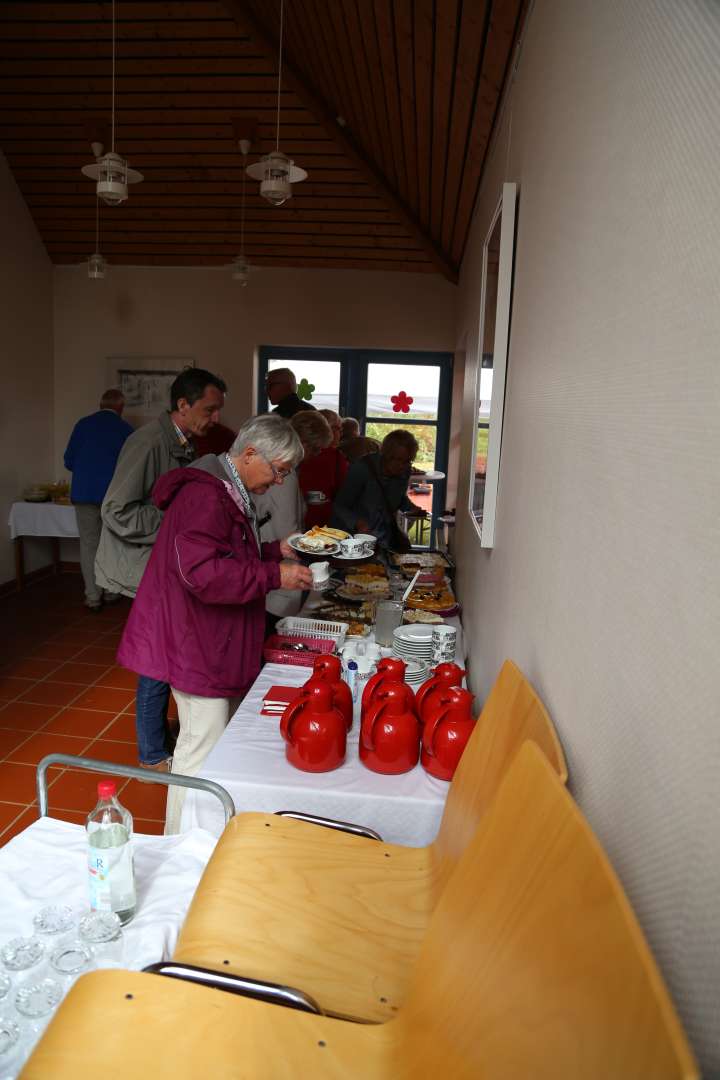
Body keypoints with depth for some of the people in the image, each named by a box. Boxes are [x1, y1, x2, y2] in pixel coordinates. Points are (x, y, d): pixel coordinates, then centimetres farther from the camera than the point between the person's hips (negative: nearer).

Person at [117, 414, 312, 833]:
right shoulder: (204, 496, -21)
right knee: (203, 749, -2)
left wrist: (276, 550, 10)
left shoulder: (231, 493, 14)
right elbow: (204, 573, -31)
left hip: (217, 642, 11)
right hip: (197, 645, -11)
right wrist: (275, 575, -27)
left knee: (226, 742, 18)